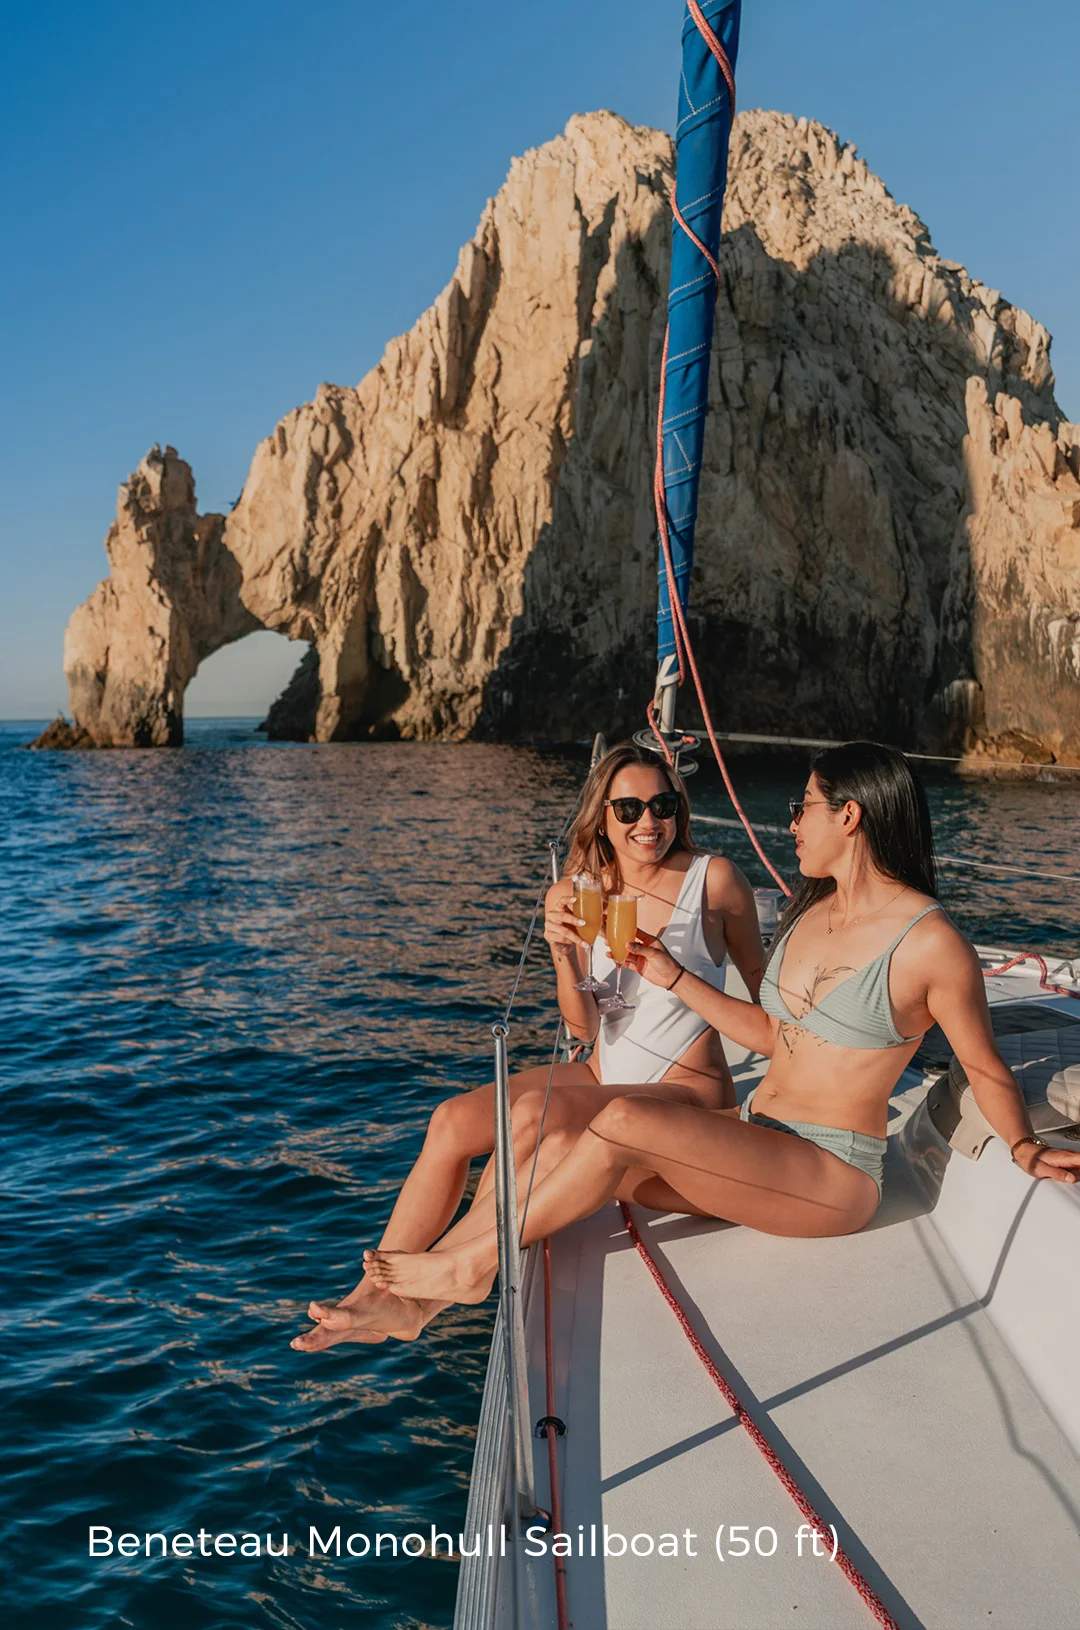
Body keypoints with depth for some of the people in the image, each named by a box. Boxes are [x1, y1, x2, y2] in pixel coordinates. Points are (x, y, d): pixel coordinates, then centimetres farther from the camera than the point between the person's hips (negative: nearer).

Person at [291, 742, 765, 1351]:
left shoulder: (715, 878, -10)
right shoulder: (579, 893, 1)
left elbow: (762, 985, 4)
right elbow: (585, 1027, -2)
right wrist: (565, 957, -21)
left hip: (687, 1095, -5)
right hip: (605, 1075, 5)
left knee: (535, 1114, -28)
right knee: (453, 1120, -12)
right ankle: (373, 1295, -2)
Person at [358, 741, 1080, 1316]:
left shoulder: (930, 943, -14)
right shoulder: (810, 912, 10)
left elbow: (986, 1069, -2)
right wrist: (674, 977, 14)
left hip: (832, 1176, -7)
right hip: (752, 1137, 8)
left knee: (626, 1121, -28)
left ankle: (475, 1264, -9)